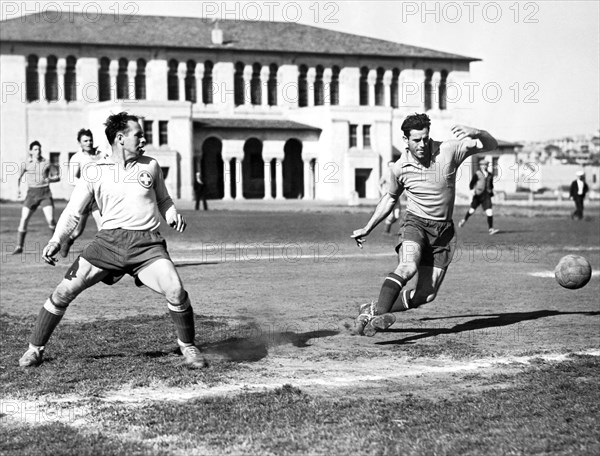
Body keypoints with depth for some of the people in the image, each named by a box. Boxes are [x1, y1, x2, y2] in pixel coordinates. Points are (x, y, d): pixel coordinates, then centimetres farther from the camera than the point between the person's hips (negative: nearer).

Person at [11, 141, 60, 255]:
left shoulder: (46, 163, 2)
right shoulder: (26, 164, 4)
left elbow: (57, 177, 9)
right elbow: (19, 177, 20)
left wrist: (50, 179, -11)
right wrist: (18, 188, 8)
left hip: (45, 194, -1)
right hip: (32, 193, 1)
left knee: (50, 220, -14)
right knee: (24, 219, -9)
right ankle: (19, 246, -1)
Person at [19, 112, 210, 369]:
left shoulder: (150, 166, 12)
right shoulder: (95, 173, 6)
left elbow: (163, 200, 26)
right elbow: (73, 212, 7)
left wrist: (172, 215, 4)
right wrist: (57, 240, -8)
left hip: (147, 244, 0)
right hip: (108, 240, 0)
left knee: (175, 291, -22)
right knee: (64, 291, -6)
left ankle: (187, 346, 3)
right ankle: (35, 349, 14)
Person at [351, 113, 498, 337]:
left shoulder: (448, 151, -9)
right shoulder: (400, 167, -2)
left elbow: (491, 144, -12)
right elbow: (390, 198, 18)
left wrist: (476, 133, -35)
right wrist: (367, 229, 23)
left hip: (443, 230, 1)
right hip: (416, 223, -1)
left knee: (426, 295, -3)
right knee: (408, 267, -34)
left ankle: (373, 310, 11)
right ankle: (379, 314, -42)